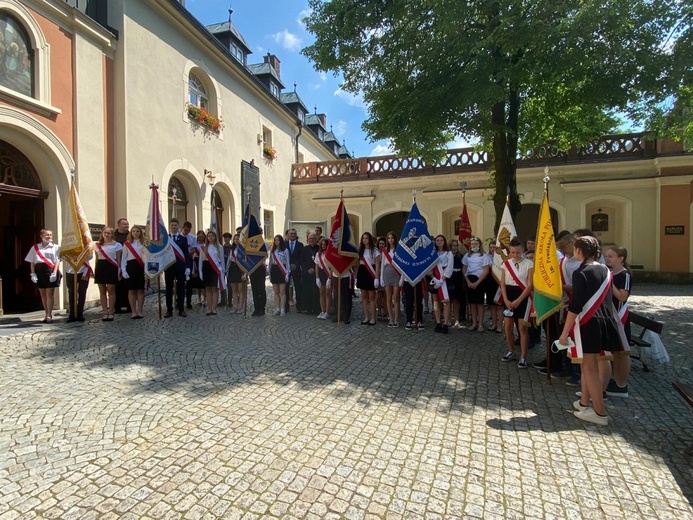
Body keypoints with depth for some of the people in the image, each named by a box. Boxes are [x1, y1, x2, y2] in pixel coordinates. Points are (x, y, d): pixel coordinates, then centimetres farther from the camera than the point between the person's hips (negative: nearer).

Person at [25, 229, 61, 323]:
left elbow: (57, 261, -2)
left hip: (50, 270, -3)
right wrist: (33, 273, -1)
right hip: (39, 270, 4)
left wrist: (54, 273, -13)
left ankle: (49, 315, -3)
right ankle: (48, 314, 16)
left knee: (49, 293, -4)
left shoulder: (55, 247, 4)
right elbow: (32, 262, 10)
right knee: (42, 294, 8)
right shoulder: (35, 247, 12)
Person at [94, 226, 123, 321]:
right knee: (102, 291, 4)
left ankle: (111, 312, 4)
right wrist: (95, 271, 12)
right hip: (100, 267, 4)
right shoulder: (97, 245, 13)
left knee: (111, 290, -4)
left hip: (111, 267, -4)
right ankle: (105, 312, 9)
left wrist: (119, 271, -4)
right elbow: (97, 259, 16)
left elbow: (118, 259, 2)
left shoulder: (117, 245, 3)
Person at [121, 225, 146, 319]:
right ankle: (134, 312, 9)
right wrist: (123, 270, -3)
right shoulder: (127, 244, 8)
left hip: (142, 267, 0)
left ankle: (140, 311, 11)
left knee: (140, 290, 4)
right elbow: (123, 258, 7)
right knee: (132, 290, 2)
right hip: (131, 266, 0)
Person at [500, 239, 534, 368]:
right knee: (508, 327, 8)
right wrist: (506, 300, -6)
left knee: (522, 328, -2)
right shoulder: (506, 263, 4)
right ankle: (511, 351, 27)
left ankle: (523, 357, 8)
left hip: (523, 297, -4)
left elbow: (530, 285, -10)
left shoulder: (529, 263, -7)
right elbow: (503, 283, 5)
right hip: (509, 296, 4)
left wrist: (518, 300, -13)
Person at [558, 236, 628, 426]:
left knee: (589, 367, 2)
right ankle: (584, 402, 30)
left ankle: (600, 413, 9)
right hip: (606, 321, 8)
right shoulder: (605, 270, 7)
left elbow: (575, 306, -19)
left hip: (588, 323, -8)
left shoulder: (580, 273, -15)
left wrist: (565, 332, -15)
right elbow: (607, 298, 16)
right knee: (589, 364, 18)